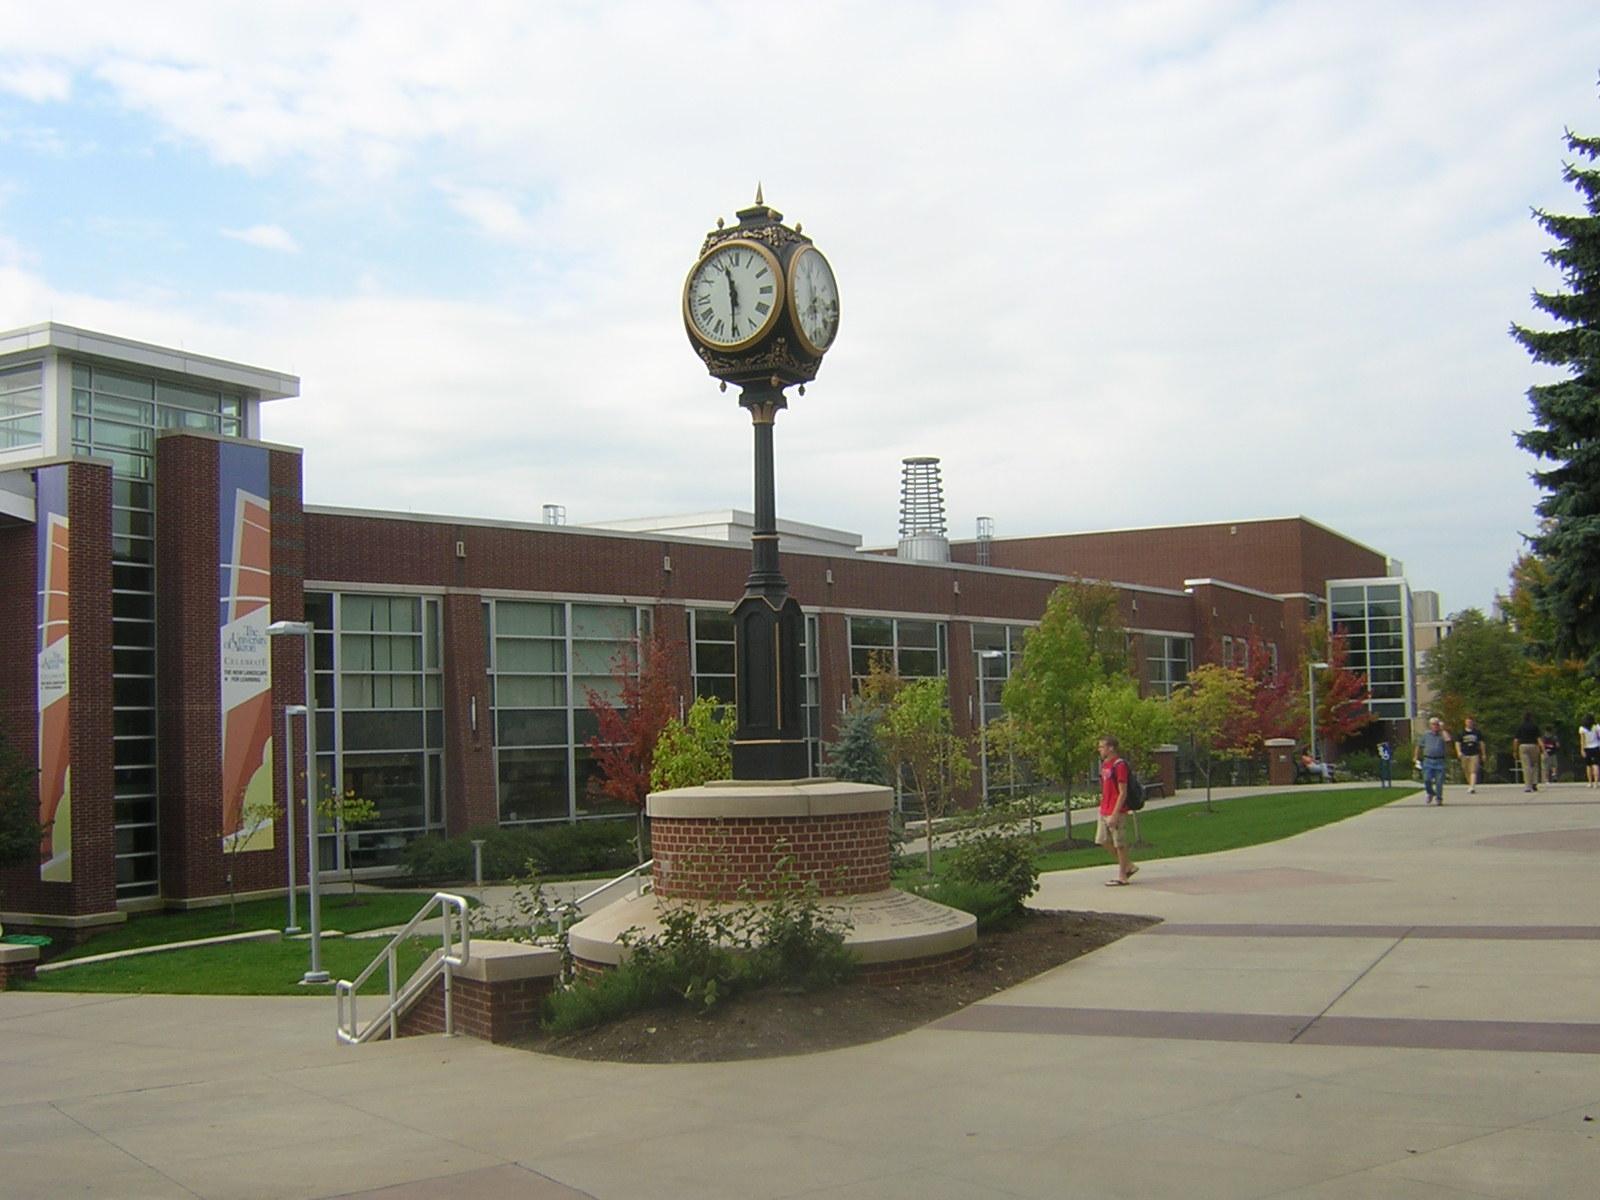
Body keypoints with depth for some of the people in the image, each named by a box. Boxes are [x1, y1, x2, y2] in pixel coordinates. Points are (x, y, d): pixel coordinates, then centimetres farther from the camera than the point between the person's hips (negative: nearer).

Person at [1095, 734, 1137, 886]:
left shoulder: (1119, 765, -15)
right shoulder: (1104, 764, 13)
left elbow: (1123, 792, -18)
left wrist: (1115, 814, -21)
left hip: (1116, 811, -9)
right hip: (1104, 811, 9)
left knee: (1119, 844, 0)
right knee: (1104, 840, 11)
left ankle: (1122, 877, 9)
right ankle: (1129, 866, 23)